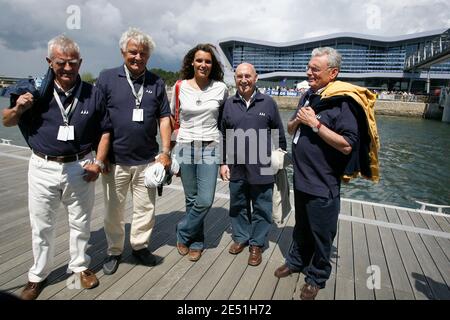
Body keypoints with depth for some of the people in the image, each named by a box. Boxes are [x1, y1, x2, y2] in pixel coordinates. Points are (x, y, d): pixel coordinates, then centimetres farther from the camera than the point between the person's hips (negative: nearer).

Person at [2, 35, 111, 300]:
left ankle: (80, 265, 36)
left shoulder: (93, 94, -1)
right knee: (41, 226, 14)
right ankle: (39, 275, 35)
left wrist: (98, 162, -5)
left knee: (81, 222, 14)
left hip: (80, 168, 0)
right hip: (43, 168, 1)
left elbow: (105, 130, 4)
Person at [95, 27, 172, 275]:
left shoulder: (156, 83, 6)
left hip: (147, 160, 2)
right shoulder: (107, 78, -1)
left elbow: (164, 118, 7)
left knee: (146, 208, 12)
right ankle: (114, 251, 32)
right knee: (114, 210, 12)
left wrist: (165, 151, 0)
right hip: (115, 160, -1)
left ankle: (140, 246, 33)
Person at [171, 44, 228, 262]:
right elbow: (172, 117, 13)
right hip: (185, 146, 1)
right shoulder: (180, 87, 3)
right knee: (192, 199, 7)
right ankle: (196, 243, 27)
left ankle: (183, 234, 19)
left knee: (205, 200, -8)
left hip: (210, 148, 0)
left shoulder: (221, 88, 1)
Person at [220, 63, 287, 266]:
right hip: (236, 168, 3)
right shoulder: (229, 105, 6)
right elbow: (223, 137, 10)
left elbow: (279, 135, 4)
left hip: (262, 169, -2)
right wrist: (223, 162, 7)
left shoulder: (268, 103, -1)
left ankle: (257, 244, 26)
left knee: (261, 208, 8)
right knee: (238, 206, 16)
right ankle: (240, 237, 36)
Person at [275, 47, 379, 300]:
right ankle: (297, 261, 44)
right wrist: (298, 120, -7)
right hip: (301, 177, 7)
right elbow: (291, 129, 15)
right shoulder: (309, 96, 9)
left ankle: (317, 278, 32)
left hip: (323, 184, -7)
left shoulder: (342, 101, -15)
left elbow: (347, 145, -22)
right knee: (301, 227, 24)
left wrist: (315, 123, -22)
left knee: (321, 234, 11)